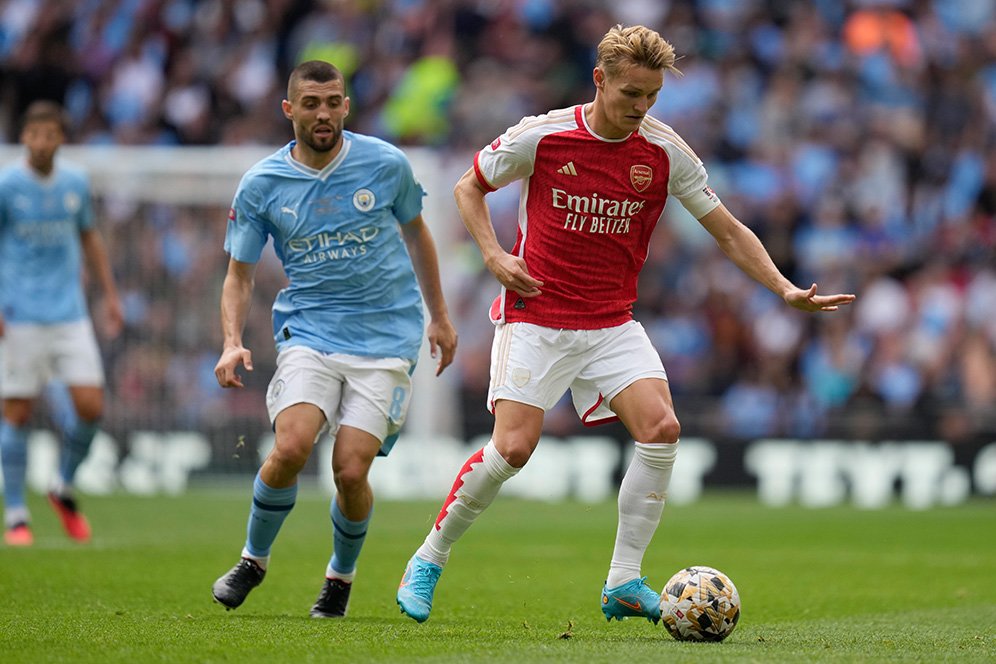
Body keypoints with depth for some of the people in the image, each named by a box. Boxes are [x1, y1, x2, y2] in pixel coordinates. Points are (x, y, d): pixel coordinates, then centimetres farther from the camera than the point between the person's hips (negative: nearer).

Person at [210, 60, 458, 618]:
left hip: (385, 340, 0)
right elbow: (240, 275, 7)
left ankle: (342, 575, 17)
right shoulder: (262, 185, -1)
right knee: (292, 447, -23)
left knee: (351, 470, -12)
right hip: (308, 334, 0)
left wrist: (439, 317, 20)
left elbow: (416, 233, 17)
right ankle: (253, 559, 3)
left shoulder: (387, 164, -1)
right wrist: (233, 343, -9)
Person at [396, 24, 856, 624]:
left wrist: (786, 290, -10)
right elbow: (469, 188, 7)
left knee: (662, 429, -18)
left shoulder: (665, 152, -4)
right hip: (536, 316, -3)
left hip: (613, 324, 3)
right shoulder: (540, 137, -9)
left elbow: (729, 231, 3)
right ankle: (430, 558, 9)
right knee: (512, 449, -14)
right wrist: (494, 255, -9)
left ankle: (624, 582, -8)